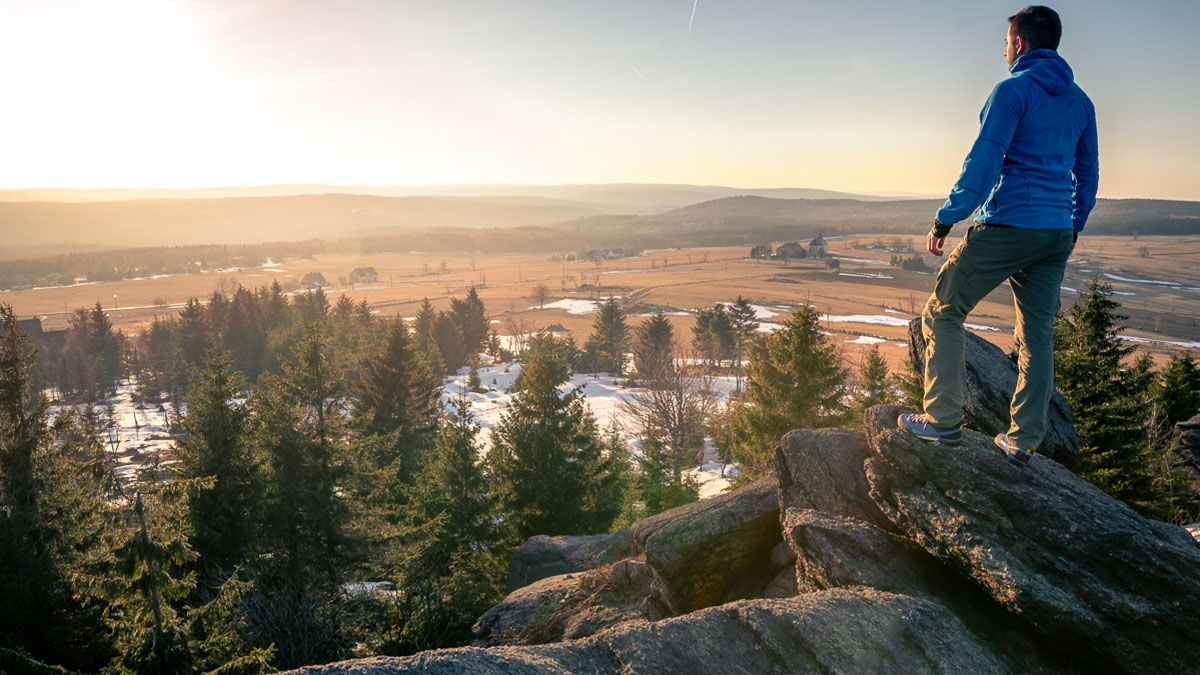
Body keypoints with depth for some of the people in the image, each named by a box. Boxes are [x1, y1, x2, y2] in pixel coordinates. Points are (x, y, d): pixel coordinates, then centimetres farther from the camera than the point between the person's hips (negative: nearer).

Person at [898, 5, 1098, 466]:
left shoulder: (1014, 90, -7)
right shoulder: (1080, 100, 15)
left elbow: (984, 161, -15)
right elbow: (1088, 172, 20)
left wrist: (945, 219, -13)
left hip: (1008, 225, -7)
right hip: (1057, 233, 8)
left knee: (943, 311, 3)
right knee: (1038, 333, 9)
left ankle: (944, 420, 1)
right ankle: (1023, 441, 14)